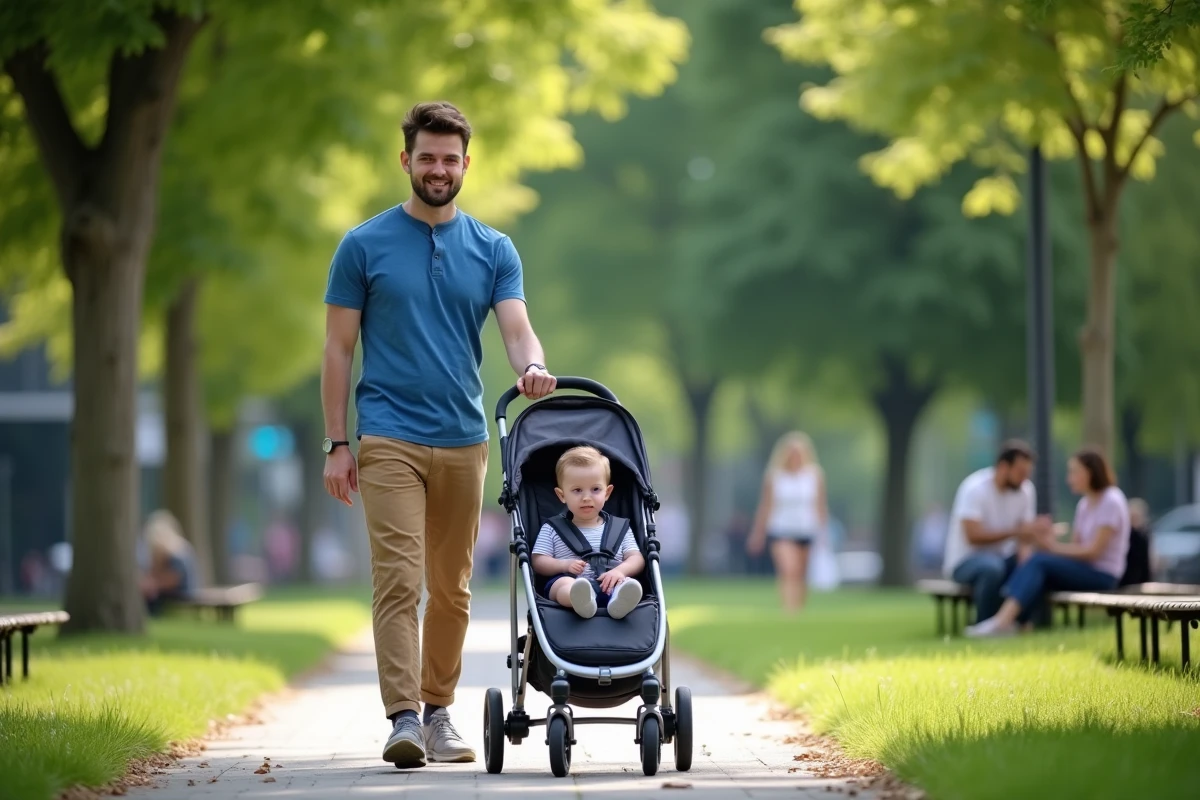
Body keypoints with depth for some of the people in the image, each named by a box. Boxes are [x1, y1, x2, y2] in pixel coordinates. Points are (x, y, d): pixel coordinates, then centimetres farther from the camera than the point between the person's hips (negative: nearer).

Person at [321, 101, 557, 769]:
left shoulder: (494, 251, 8)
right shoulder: (365, 246, 2)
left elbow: (517, 327, -4)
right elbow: (339, 347, 2)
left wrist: (533, 368, -28)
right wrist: (337, 443, -4)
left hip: (465, 440, 3)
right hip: (389, 439, -3)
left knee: (452, 588, 10)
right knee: (398, 581, -13)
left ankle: (439, 712, 21)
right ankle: (403, 719, -16)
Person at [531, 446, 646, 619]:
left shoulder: (620, 527, 22)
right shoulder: (552, 530, 20)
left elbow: (637, 559, 11)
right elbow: (539, 562, 13)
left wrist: (620, 570, -13)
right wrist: (565, 564, -8)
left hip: (608, 584, 1)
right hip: (569, 582, -1)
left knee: (629, 584, -31)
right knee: (563, 583, -36)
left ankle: (619, 599, -68)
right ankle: (582, 600, -72)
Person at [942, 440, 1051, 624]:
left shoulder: (1027, 489, -3)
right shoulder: (975, 488, -21)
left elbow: (1025, 535, -1)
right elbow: (973, 536, -29)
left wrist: (1025, 552, -25)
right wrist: (1016, 531, -35)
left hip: (1003, 557, 6)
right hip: (965, 560, -6)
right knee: (992, 566, -39)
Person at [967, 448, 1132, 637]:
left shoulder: (1111, 502, -10)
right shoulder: (1084, 504, 16)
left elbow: (1094, 550, -15)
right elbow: (1075, 546, 10)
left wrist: (1055, 547, -12)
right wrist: (1050, 542, -9)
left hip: (1103, 575, -8)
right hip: (1086, 570, 8)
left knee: (1039, 562, -25)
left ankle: (1003, 620, -38)